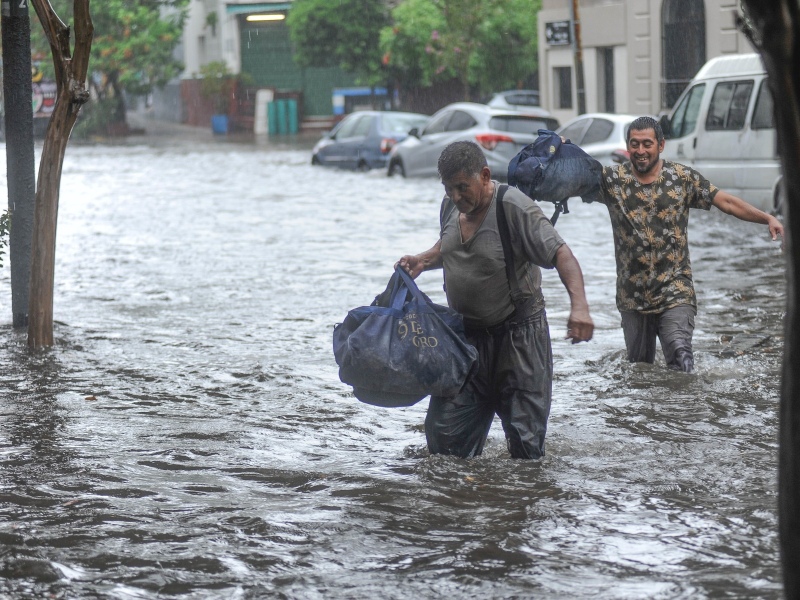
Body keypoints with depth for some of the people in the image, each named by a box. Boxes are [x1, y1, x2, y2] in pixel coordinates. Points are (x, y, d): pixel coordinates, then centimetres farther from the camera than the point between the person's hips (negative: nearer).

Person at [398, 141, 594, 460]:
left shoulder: (515, 208, -18)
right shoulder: (451, 206, 4)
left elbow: (560, 254, -25)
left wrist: (579, 305, -39)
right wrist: (423, 261, 3)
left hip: (517, 332, -6)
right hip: (465, 332, 6)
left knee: (526, 445, -4)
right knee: (444, 440, 1)